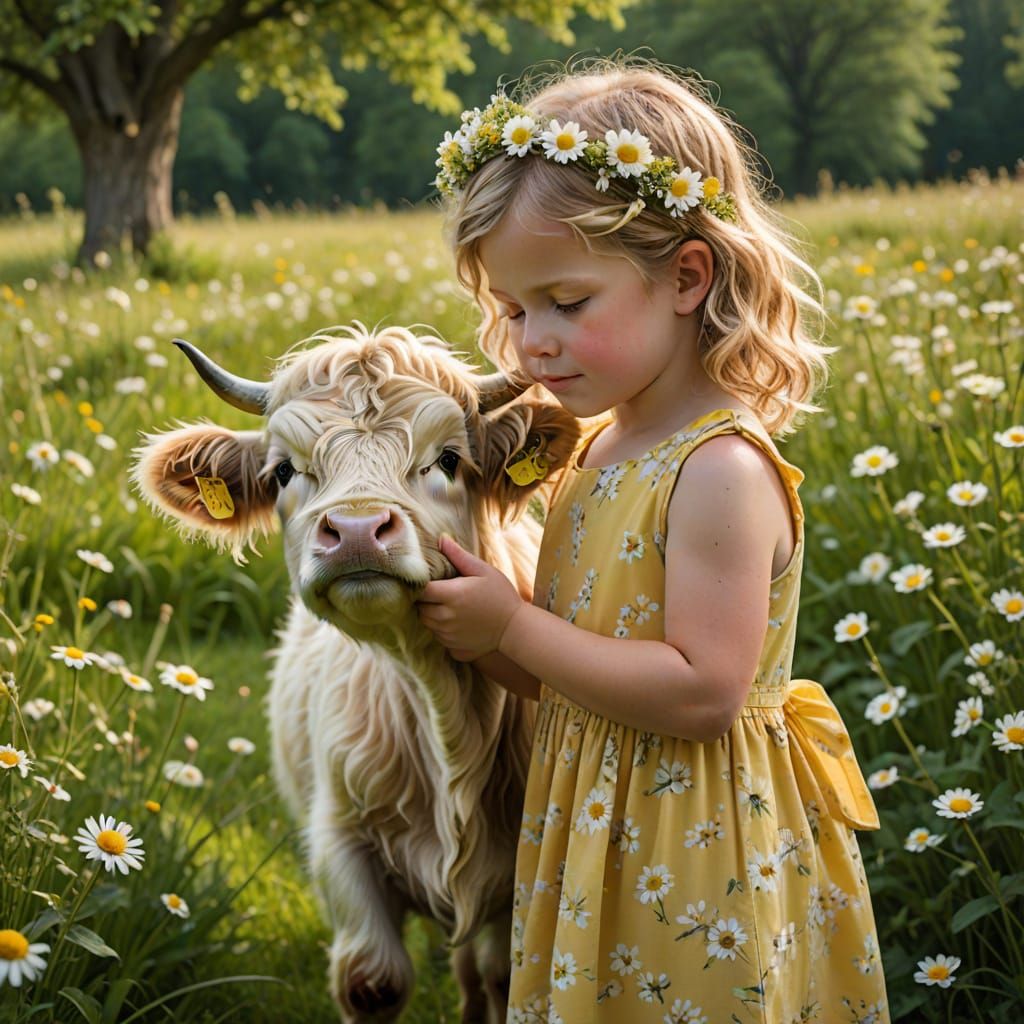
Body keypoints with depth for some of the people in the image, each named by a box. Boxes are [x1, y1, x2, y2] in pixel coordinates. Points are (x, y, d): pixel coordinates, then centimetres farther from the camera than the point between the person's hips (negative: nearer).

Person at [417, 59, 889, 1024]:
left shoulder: (720, 469, -21)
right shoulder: (599, 450, 6)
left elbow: (700, 692, -26)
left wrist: (512, 624, -20)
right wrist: (475, 628, -6)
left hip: (696, 875, -8)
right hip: (601, 846, 8)